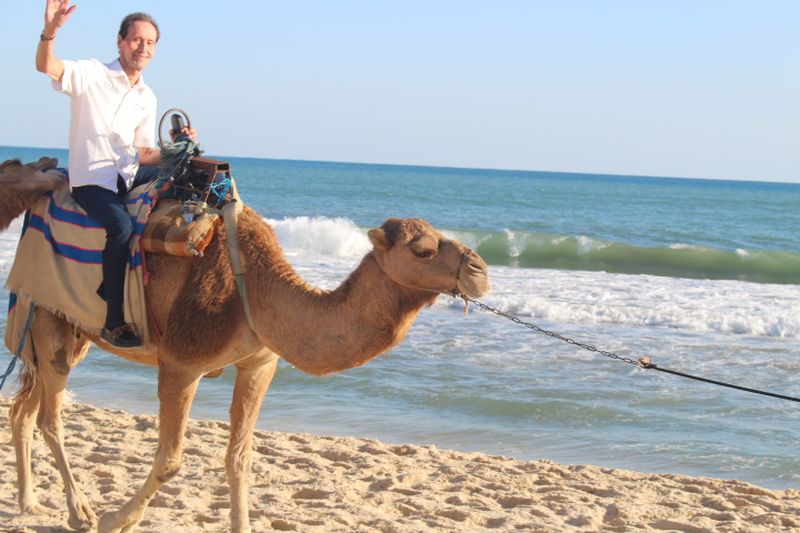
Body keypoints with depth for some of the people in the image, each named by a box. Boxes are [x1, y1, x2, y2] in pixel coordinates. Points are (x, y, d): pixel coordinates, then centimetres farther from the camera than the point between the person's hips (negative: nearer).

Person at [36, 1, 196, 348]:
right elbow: (45, 66, -25)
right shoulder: (93, 75, -7)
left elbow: (144, 154, 14)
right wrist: (50, 30, -45)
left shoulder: (147, 97, 12)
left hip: (129, 175, 7)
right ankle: (114, 322, -26)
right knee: (121, 226, -34)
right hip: (92, 180, -7)